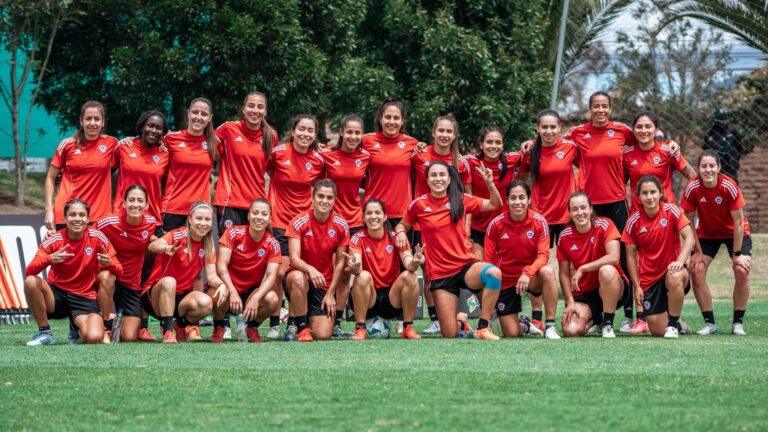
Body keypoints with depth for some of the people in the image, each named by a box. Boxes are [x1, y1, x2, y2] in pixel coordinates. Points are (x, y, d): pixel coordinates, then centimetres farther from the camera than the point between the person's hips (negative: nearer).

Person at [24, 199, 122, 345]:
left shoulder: (97, 237, -6)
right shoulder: (54, 240, -9)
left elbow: (119, 271, -3)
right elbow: (30, 271, -18)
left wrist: (109, 263, -27)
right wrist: (49, 259, -38)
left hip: (84, 298, 0)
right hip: (56, 294, 0)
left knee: (95, 338, -28)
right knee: (31, 281, -31)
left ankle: (78, 329, 12)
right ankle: (44, 332, -12)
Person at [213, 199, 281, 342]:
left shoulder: (273, 244, -6)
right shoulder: (233, 233, -12)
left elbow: (271, 275, -16)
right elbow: (221, 266, -18)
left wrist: (256, 298, -35)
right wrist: (233, 293, -33)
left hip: (251, 291, 2)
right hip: (229, 287, -2)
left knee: (272, 300, -30)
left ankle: (252, 327, 5)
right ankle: (218, 328, -4)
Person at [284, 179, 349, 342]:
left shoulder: (341, 226, -4)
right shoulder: (299, 222, -12)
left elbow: (340, 263, 2)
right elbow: (294, 258, -21)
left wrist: (331, 293, -4)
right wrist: (310, 269, -41)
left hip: (324, 286, 2)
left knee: (323, 336, -13)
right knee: (298, 278, -41)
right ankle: (302, 328, -21)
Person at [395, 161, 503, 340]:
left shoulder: (460, 200, 1)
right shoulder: (419, 205, -1)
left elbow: (495, 204, 7)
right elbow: (402, 225, 15)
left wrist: (489, 183, -10)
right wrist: (400, 232, -8)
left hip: (466, 265, 0)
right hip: (440, 274, 0)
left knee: (494, 273, -37)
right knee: (450, 335, -5)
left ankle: (483, 327, -21)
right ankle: (459, 319, 35)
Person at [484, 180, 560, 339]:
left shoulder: (539, 222, -10)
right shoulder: (496, 224, -9)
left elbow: (543, 255, -16)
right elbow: (488, 259, -3)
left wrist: (527, 273, -34)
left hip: (530, 278, 0)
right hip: (505, 282, 0)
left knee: (548, 272, -36)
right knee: (511, 334, -5)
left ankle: (550, 326, -25)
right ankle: (525, 326, 36)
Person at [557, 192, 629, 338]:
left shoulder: (604, 225, -13)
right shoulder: (564, 236, -3)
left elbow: (614, 257, -27)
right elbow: (564, 273, 3)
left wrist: (582, 269, -24)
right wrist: (570, 303, -8)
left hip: (611, 290, -3)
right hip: (583, 295, 3)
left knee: (607, 270, -38)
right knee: (571, 330, -23)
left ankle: (608, 325, -19)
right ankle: (594, 319, 16)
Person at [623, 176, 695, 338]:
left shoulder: (671, 211, -10)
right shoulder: (634, 221, -5)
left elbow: (689, 237, -17)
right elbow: (631, 256, 2)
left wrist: (680, 261, -34)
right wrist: (637, 286, -3)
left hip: (672, 269, -2)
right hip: (649, 279, 2)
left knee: (675, 278, -41)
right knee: (658, 332, -6)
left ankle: (673, 324, -17)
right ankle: (677, 323, 33)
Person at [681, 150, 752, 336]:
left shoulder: (729, 186, -29)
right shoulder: (692, 188, -24)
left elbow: (738, 222, -22)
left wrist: (737, 254, -20)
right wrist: (698, 252, -14)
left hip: (734, 233, -2)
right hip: (706, 234, 2)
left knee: (742, 271, -20)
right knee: (697, 270, -15)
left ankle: (738, 323, -6)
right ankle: (709, 323, -3)